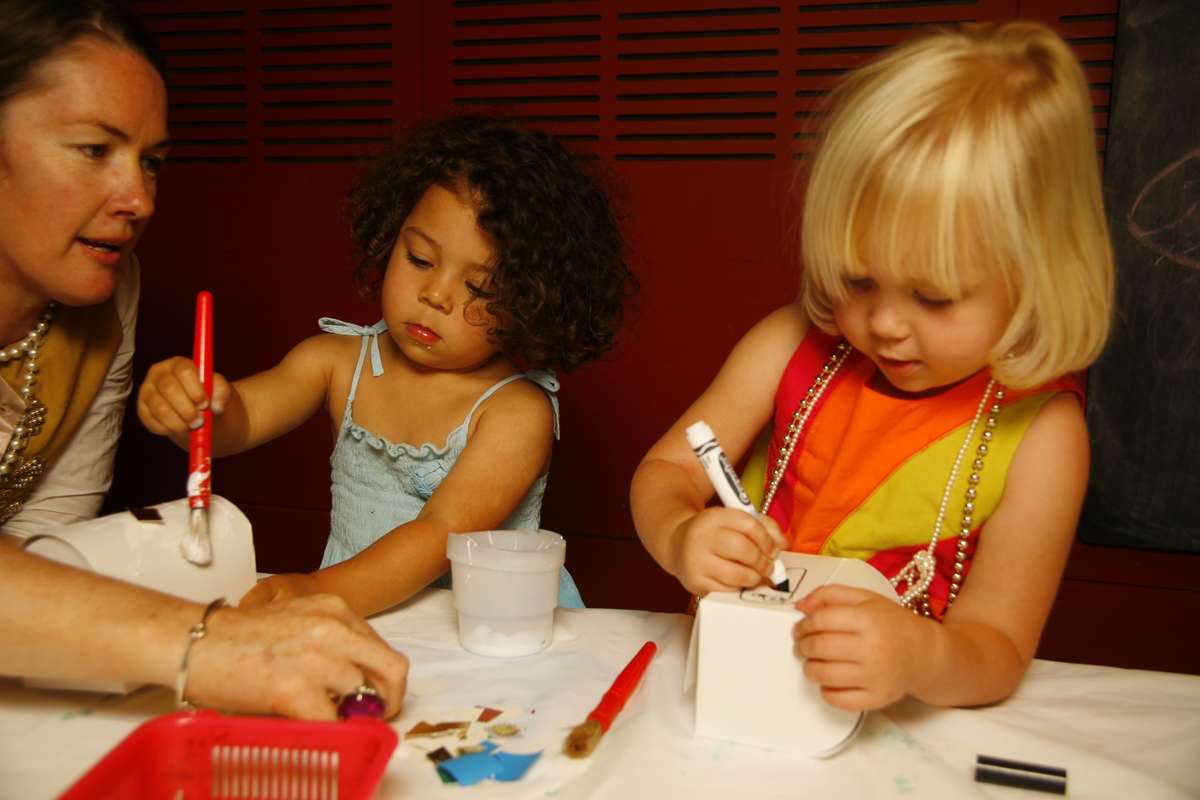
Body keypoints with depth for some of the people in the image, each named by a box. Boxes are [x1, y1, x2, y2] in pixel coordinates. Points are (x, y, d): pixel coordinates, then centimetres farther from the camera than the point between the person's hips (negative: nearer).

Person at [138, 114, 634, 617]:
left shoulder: (518, 411, -13)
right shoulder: (340, 361, 2)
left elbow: (443, 533, -23)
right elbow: (240, 420, -8)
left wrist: (319, 593, -38)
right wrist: (189, 410, -32)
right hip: (354, 628, 3)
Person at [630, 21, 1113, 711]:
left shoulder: (1038, 430, -13)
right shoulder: (794, 345, -7)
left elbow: (996, 651, -12)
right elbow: (665, 471, -3)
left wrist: (920, 659, -35)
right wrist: (679, 539, -26)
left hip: (911, 724, -1)